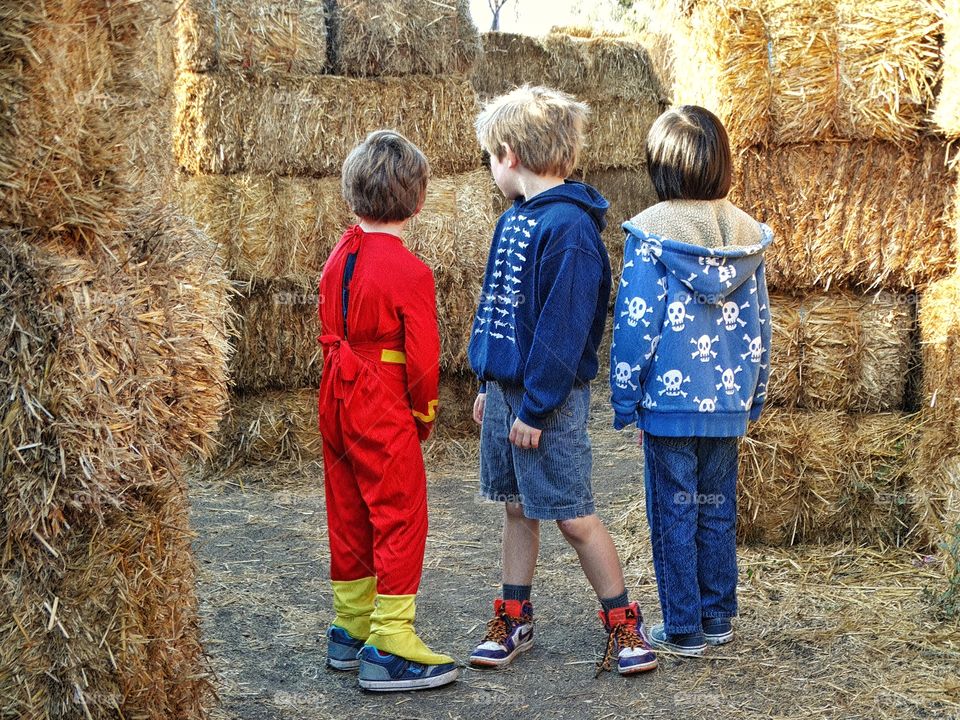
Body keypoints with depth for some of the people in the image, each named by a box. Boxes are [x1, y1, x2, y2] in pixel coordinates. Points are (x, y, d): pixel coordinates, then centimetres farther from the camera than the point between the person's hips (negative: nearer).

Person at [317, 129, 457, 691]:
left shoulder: (339, 259, 6)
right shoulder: (409, 271, -17)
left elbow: (331, 335, 11)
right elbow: (422, 356, -17)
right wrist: (426, 413, 0)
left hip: (338, 405, 8)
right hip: (385, 413, -8)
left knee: (349, 516, 15)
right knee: (401, 519, -1)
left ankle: (351, 632, 26)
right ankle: (389, 649, 0)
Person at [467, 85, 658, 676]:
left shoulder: (569, 227, -18)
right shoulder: (514, 220, 11)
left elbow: (563, 327, -21)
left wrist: (534, 408, -19)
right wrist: (488, 386, 15)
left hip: (548, 398, -8)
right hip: (505, 388, 8)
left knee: (574, 517, -2)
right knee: (517, 508, 15)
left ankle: (624, 625, 12)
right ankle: (514, 620, 25)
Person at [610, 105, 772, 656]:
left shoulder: (652, 233, -12)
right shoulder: (746, 234, 2)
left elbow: (636, 323, -11)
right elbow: (759, 323, 8)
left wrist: (625, 399, -3)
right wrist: (755, 395, 17)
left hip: (670, 400, -4)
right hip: (728, 403, 5)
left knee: (674, 514, 5)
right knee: (718, 510, 15)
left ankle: (683, 629, 11)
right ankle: (719, 618, 24)